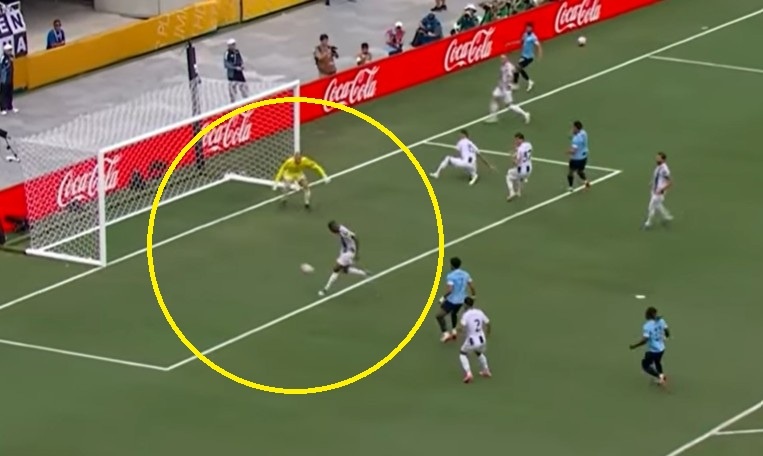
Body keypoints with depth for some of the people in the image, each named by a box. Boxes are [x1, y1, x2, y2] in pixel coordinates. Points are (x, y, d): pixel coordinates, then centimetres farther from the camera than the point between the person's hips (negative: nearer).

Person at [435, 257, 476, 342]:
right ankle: (454, 331, 27)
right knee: (453, 314, 34)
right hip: (461, 300, 7)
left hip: (452, 300, -7)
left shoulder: (450, 276, -18)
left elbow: (450, 290, -27)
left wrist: (443, 298, -14)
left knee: (439, 316, 2)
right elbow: (472, 287, 3)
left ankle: (446, 333, -7)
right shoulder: (465, 274, 0)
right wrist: (473, 296, 19)